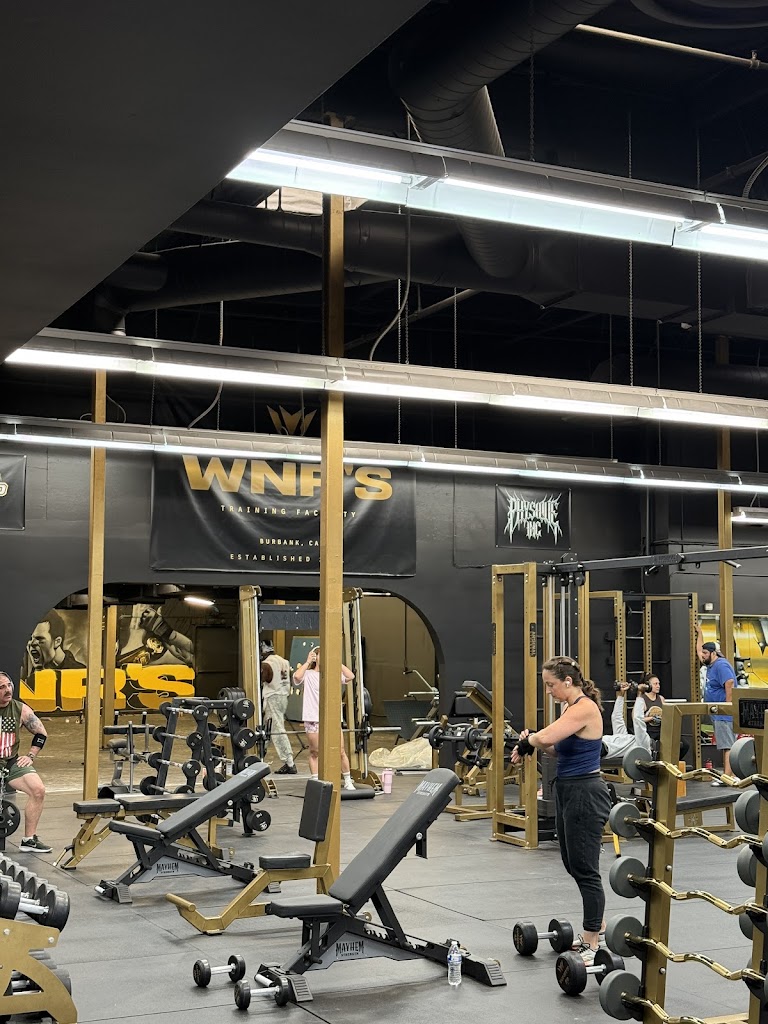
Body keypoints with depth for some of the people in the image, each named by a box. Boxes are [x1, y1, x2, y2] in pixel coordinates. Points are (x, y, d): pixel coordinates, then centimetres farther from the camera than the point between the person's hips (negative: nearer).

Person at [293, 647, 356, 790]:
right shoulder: (308, 675, 1)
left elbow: (350, 676, -3)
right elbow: (297, 676, -21)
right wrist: (307, 662, -10)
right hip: (313, 719, -3)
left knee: (341, 752, 3)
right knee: (315, 753, 6)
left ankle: (348, 781, 15)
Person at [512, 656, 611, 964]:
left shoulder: (584, 708, -20)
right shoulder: (571, 707, 11)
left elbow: (546, 737, -30)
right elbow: (558, 749, 14)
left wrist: (530, 739, -9)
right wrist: (532, 743, -4)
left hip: (585, 794, -10)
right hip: (568, 791, 10)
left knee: (584, 868, -3)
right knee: (573, 863, 20)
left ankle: (591, 945, 6)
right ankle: (596, 923, 37)